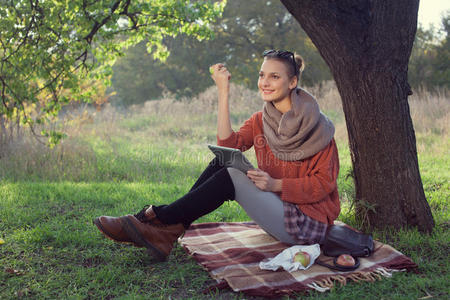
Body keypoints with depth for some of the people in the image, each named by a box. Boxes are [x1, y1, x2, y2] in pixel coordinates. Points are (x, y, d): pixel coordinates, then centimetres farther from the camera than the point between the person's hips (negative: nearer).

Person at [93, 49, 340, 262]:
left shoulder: (317, 127, -10)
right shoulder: (260, 121, 6)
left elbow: (324, 183, -14)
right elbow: (228, 144, -12)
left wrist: (275, 184, -26)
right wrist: (223, 92, -16)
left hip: (307, 223, -6)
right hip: (278, 210, 6)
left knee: (231, 176, -24)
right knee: (222, 162, -12)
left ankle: (160, 223, -18)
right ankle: (166, 230, -16)